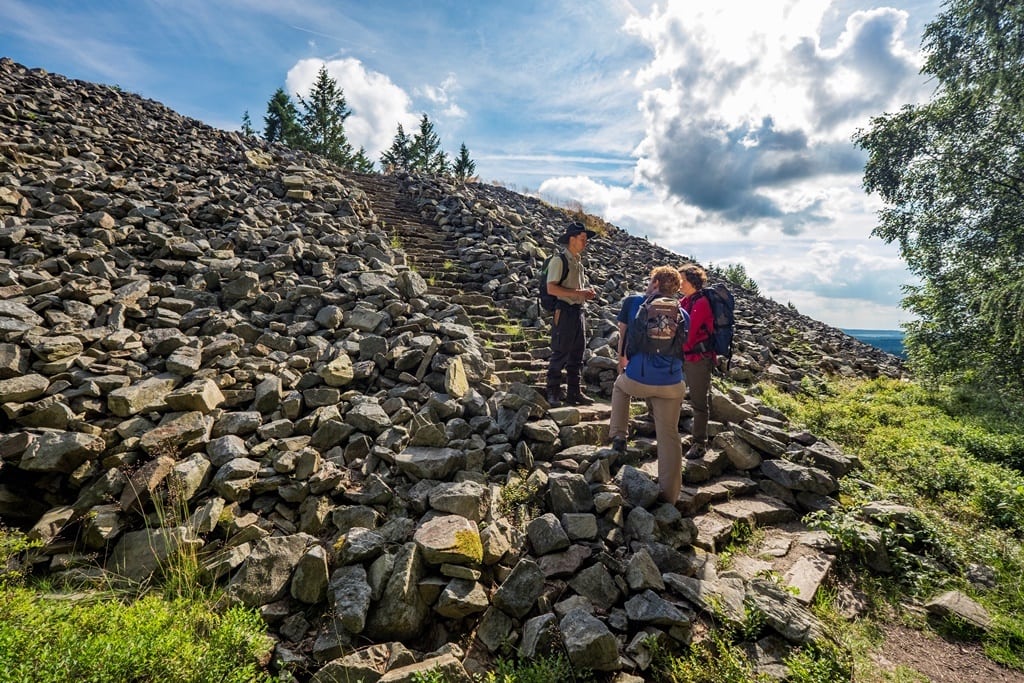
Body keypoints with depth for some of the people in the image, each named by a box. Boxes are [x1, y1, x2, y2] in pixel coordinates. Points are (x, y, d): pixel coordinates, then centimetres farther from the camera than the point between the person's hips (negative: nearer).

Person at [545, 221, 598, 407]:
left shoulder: (578, 262, 16)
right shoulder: (559, 260, -10)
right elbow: (551, 288, -20)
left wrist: (588, 292, 7)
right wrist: (577, 293, -21)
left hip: (578, 312, 9)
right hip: (564, 312, -9)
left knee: (577, 355, 12)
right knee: (560, 354, -2)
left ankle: (574, 393, 22)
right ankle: (553, 393, 11)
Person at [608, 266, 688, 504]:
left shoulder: (632, 302, 3)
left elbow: (622, 336, 13)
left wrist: (622, 362, 29)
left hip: (637, 380, -1)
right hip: (672, 385, 2)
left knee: (620, 385, 34)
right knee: (669, 436, 11)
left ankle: (618, 436, 31)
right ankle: (669, 496, 16)